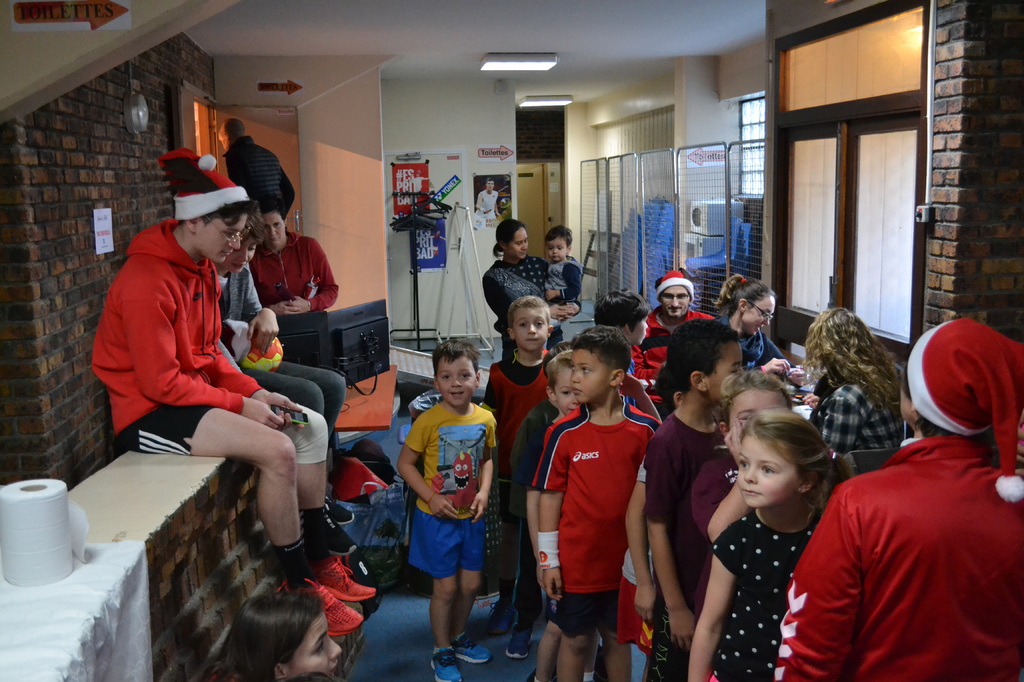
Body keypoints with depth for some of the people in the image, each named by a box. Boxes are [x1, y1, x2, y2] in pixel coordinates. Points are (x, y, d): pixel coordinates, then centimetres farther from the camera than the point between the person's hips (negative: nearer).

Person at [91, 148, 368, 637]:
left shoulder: (201, 270, 7)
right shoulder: (147, 282, -22)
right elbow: (162, 382, -23)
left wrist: (255, 393, -3)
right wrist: (240, 405, -19)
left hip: (194, 391, 10)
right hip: (149, 411, -10)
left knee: (312, 427, 3)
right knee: (277, 450, -26)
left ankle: (318, 560, 9)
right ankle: (300, 587, -10)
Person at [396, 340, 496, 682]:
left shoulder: (485, 419, -5)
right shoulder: (428, 421, -17)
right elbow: (405, 463, -9)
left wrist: (483, 491, -5)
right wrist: (431, 497, -18)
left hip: (471, 516, 4)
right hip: (437, 517, -4)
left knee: (471, 584, 14)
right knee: (446, 586, 4)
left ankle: (458, 637, 39)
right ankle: (442, 653, 24)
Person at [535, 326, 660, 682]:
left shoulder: (645, 430, -9)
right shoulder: (564, 433, -10)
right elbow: (550, 496, -4)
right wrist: (548, 560, -4)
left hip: (625, 560, 1)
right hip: (576, 562, -1)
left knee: (618, 636, 18)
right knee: (576, 639, 14)